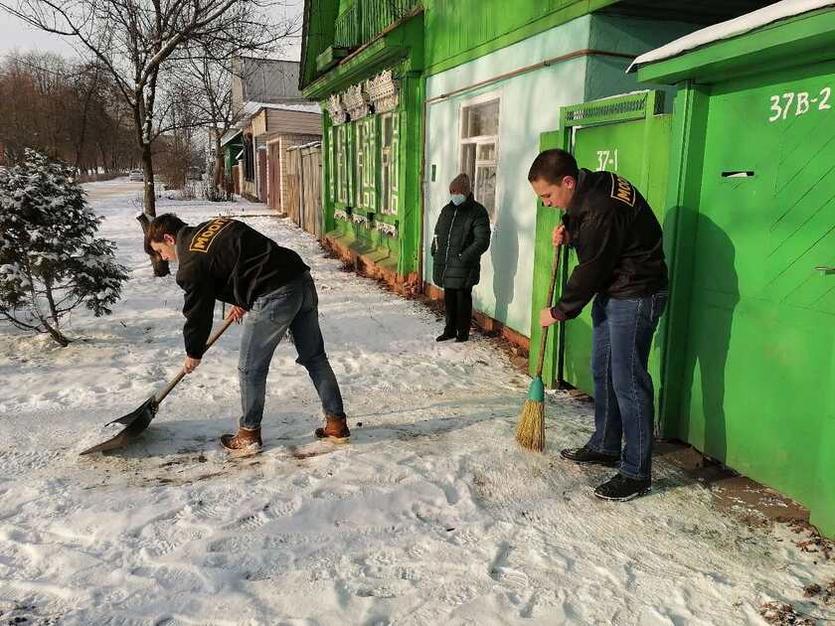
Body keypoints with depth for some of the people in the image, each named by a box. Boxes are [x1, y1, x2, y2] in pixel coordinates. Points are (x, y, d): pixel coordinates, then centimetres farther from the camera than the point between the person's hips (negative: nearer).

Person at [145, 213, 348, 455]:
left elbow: (198, 313, 3)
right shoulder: (215, 224, 20)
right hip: (302, 277, 9)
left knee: (251, 369, 8)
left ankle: (248, 435, 22)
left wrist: (193, 355, 20)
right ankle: (337, 423, 23)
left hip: (274, 297, -9)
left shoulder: (191, 264, -3)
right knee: (315, 357, 15)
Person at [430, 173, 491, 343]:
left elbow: (482, 241, -14)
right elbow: (438, 233, 25)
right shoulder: (447, 210, 14)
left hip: (464, 267, -6)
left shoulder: (477, 212, -8)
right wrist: (435, 252, 13)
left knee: (463, 299, 2)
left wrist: (465, 257, -20)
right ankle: (450, 330, 28)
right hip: (445, 265, 7)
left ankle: (463, 333, 15)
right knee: (449, 298, 15)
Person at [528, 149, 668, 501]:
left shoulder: (602, 209, -27)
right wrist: (568, 234, -1)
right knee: (603, 372, 16)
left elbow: (590, 272, -20)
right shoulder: (590, 189, 2)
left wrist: (559, 312, -7)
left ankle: (636, 473, 2)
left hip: (634, 296, -10)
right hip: (609, 291, 10)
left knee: (627, 381, -7)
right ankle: (605, 446, 31)